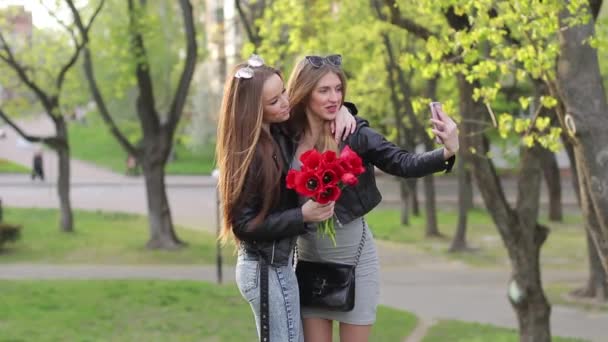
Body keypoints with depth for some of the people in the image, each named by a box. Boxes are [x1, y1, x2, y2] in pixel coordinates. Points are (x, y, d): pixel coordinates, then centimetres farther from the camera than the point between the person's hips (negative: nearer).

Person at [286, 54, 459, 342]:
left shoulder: (355, 133, -12)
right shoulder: (288, 134, -6)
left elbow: (404, 164, -19)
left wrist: (446, 152, -36)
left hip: (354, 257, -2)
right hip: (309, 259, 2)